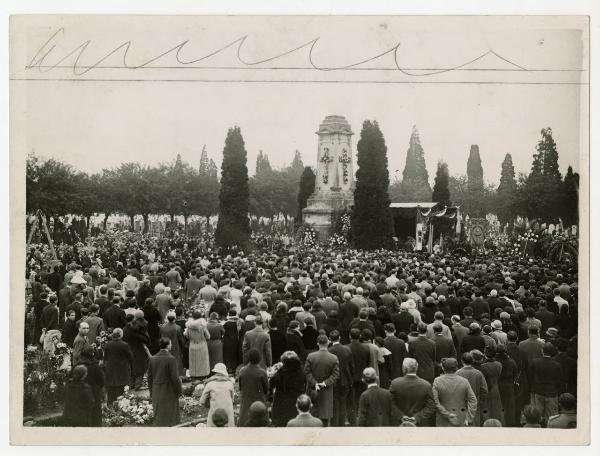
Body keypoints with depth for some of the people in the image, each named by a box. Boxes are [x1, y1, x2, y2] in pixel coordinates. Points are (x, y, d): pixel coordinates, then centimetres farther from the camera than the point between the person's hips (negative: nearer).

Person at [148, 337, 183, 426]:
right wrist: (179, 391, -3)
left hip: (156, 394, 6)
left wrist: (151, 392, 16)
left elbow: (150, 377, 7)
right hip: (169, 392, -5)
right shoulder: (171, 359, -17)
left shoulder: (152, 359, 0)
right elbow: (175, 378, -16)